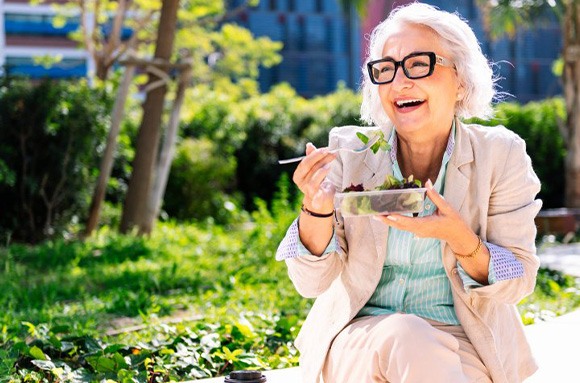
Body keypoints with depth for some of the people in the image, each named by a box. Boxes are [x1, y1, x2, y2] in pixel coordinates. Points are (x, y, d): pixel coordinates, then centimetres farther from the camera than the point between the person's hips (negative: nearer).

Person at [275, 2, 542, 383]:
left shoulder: (501, 155, -4)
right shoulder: (348, 152, -3)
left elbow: (518, 282, -4)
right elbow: (313, 281, -4)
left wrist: (461, 240, -24)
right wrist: (316, 208, -24)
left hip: (460, 347, 0)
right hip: (359, 340, 0)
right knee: (402, 336, -33)